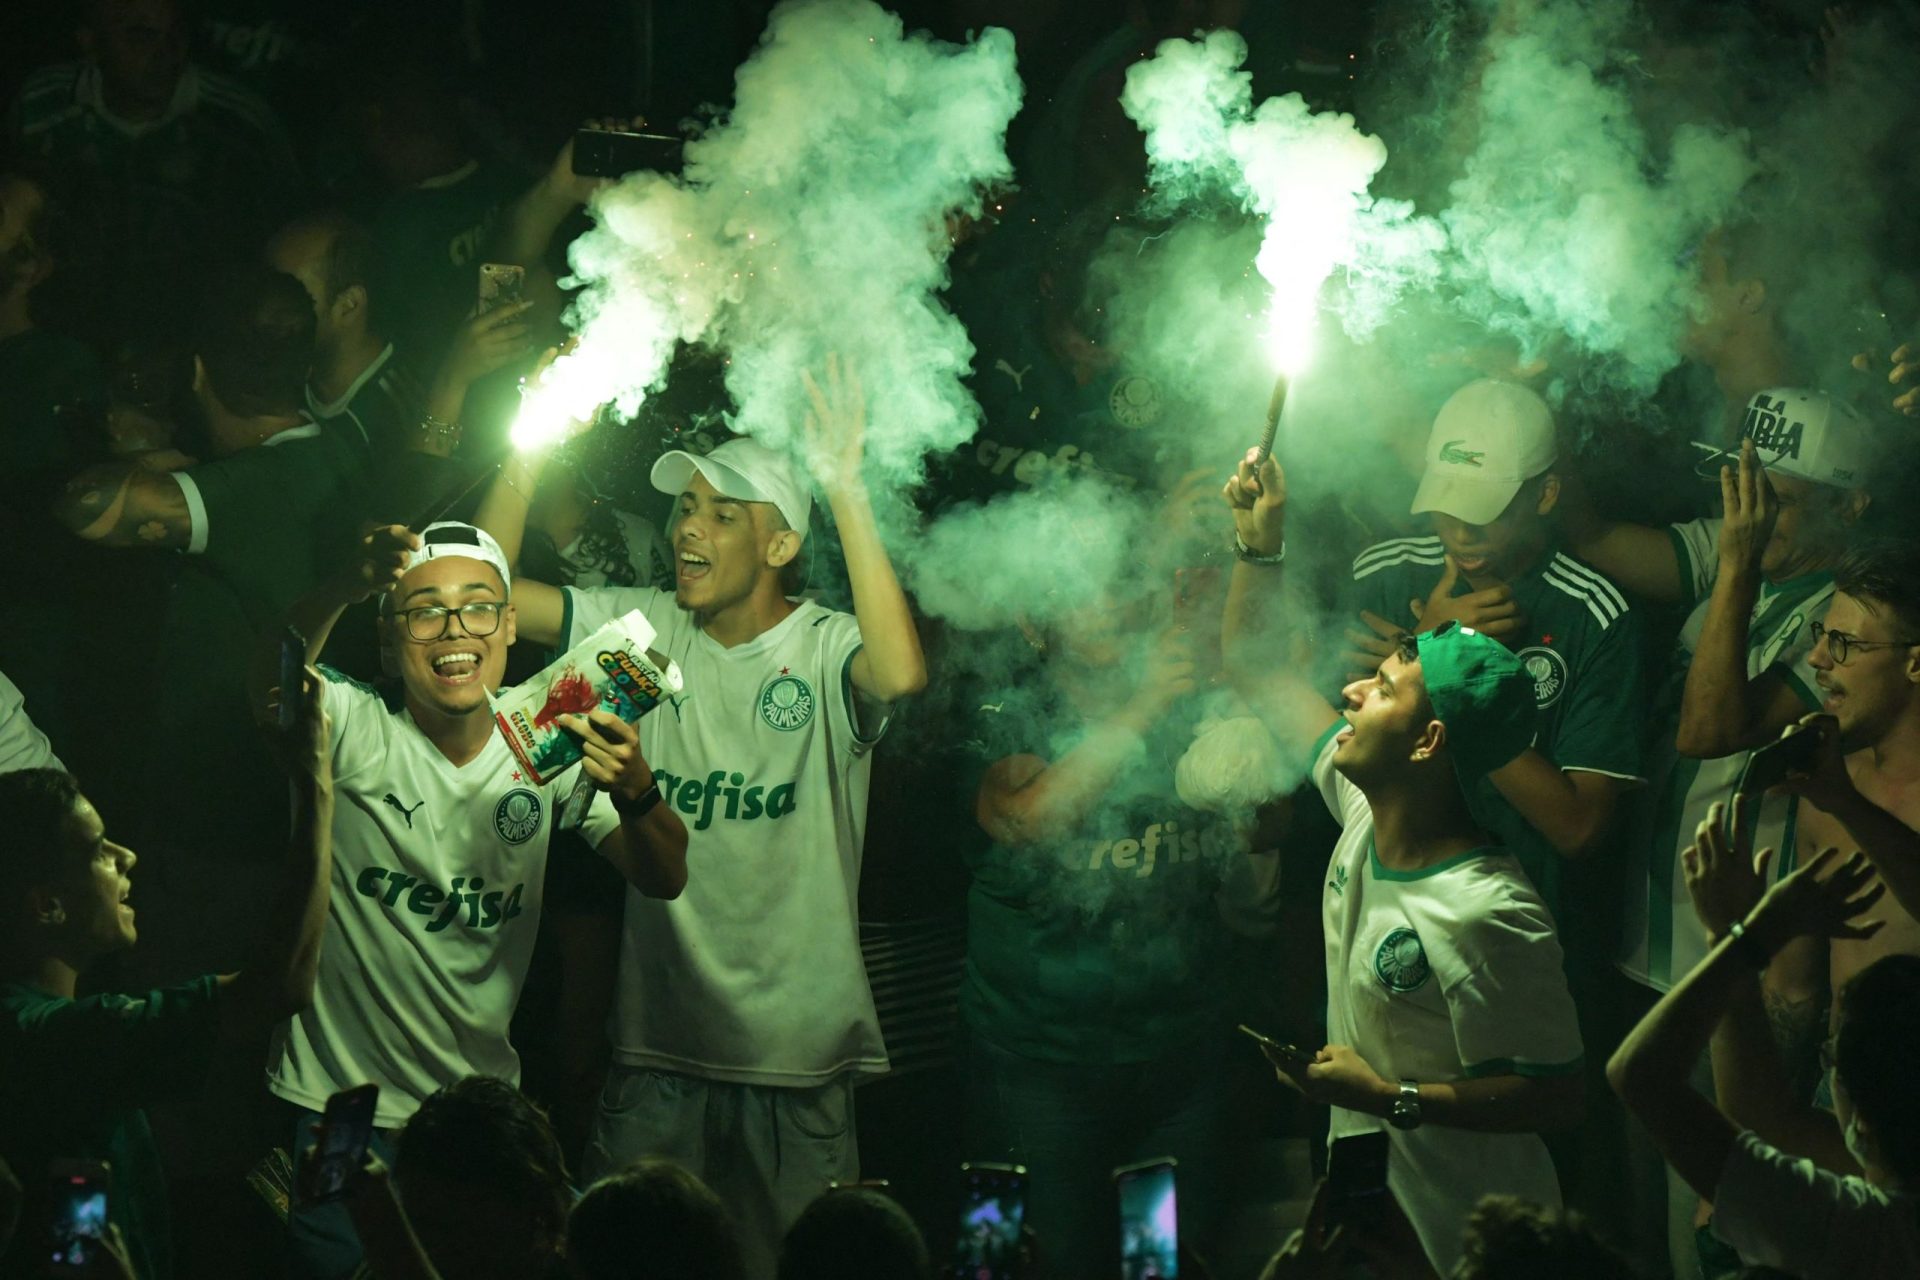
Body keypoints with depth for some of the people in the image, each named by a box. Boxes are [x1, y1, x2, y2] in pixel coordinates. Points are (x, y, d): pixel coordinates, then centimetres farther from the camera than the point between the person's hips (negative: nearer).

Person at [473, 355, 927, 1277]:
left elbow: (901, 671, -32)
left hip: (798, 1056, -3)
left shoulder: (825, 649, -8)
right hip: (659, 1037, 3)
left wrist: (845, 487, -31)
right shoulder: (645, 630, 4)